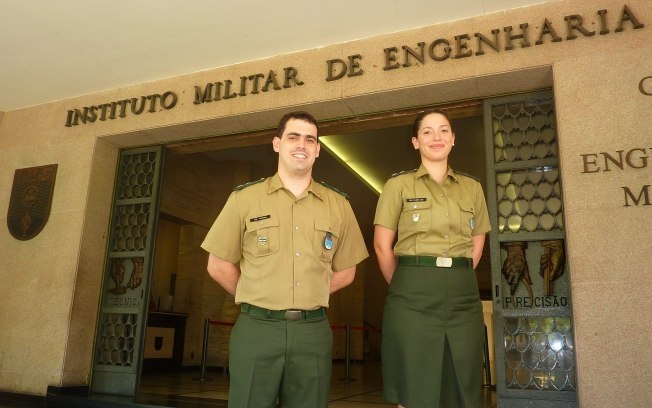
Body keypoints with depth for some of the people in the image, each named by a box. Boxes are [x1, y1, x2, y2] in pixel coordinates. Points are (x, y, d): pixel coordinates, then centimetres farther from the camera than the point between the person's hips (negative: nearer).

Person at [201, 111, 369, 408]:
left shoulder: (338, 205, 6)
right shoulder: (244, 198, 2)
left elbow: (345, 272, 13)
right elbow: (218, 265, 4)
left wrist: (309, 297, 5)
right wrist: (256, 300, 5)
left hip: (314, 331, 2)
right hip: (256, 329, -1)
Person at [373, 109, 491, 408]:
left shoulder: (472, 188, 13)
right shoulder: (398, 185, 3)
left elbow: (477, 245, 17)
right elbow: (382, 245, 1)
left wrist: (457, 279, 9)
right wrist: (405, 285, 5)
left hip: (464, 296, 3)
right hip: (413, 296, -3)